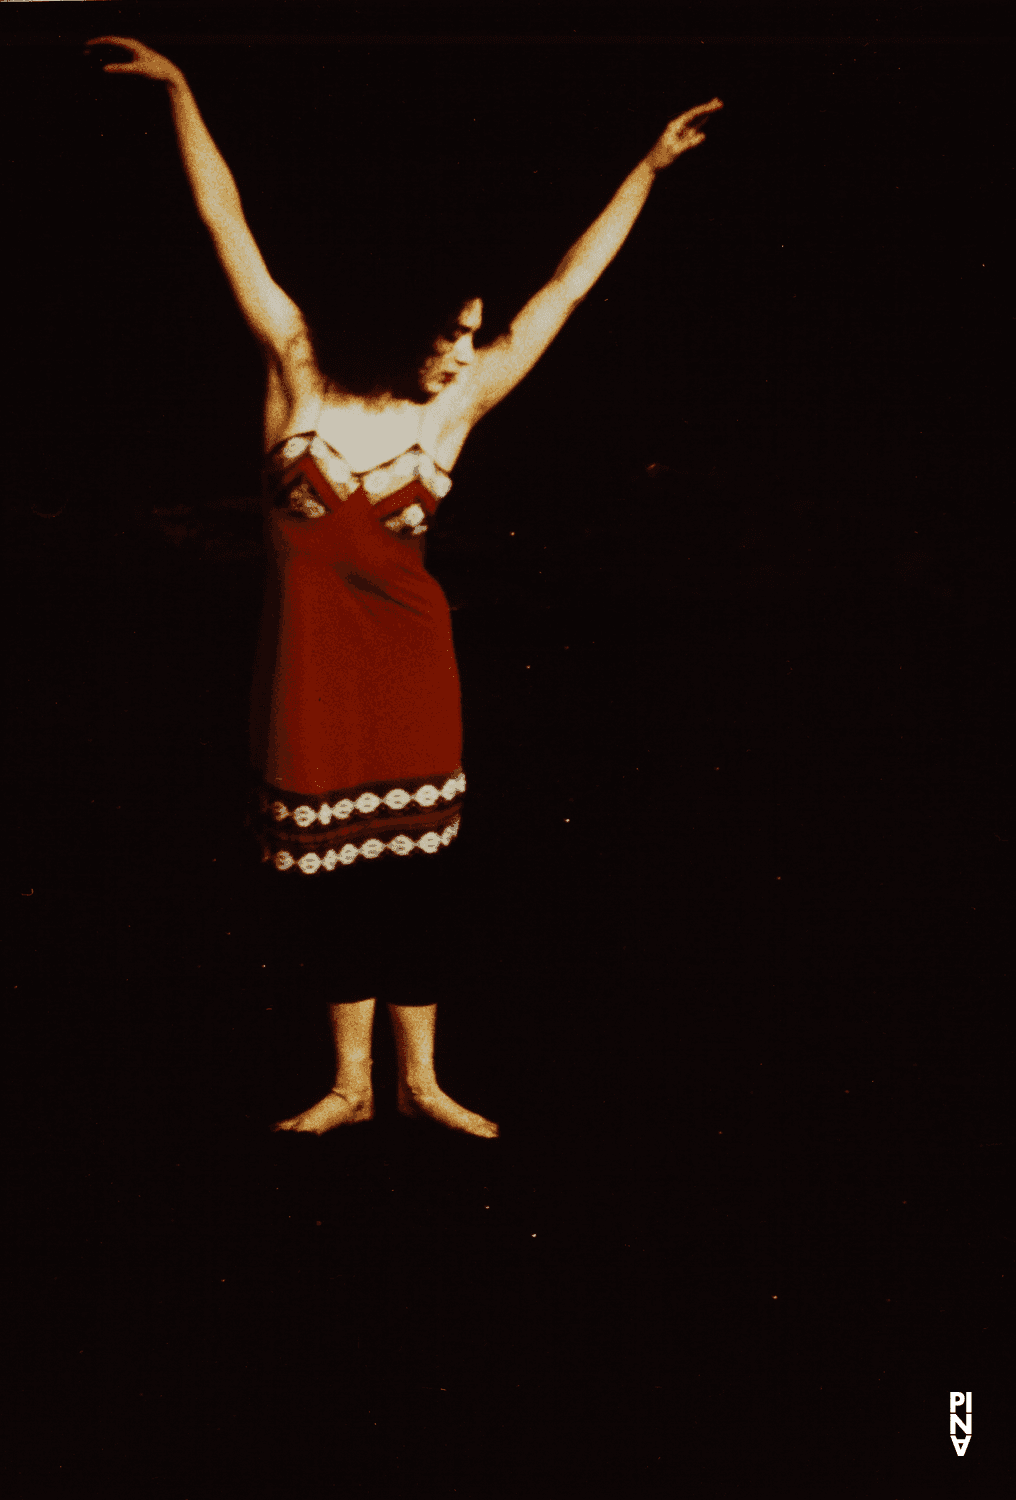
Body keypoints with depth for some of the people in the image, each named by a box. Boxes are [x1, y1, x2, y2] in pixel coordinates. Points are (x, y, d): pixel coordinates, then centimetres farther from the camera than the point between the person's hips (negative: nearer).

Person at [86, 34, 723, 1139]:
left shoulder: (456, 404, 0)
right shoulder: (300, 372, -2)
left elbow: (568, 285, 6)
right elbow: (227, 223, 1)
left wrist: (650, 166, 10)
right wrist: (177, 90, 3)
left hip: (404, 654, 0)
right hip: (310, 655, 0)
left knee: (407, 867, 5)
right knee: (335, 871, 8)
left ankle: (420, 1082, 20)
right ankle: (351, 1083, 24)